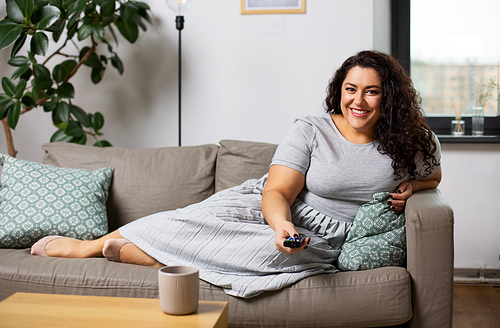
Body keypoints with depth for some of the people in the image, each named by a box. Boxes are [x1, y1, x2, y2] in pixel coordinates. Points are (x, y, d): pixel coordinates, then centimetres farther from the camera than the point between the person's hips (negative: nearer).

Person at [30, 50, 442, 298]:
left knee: (272, 253, -33)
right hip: (271, 209, 1)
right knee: (193, 220, -24)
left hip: (323, 240, 0)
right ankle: (89, 245, -3)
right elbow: (277, 193, -13)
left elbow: (433, 175, 22)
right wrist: (282, 225, -36)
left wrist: (410, 186, -2)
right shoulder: (310, 131, -7)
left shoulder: (408, 143, 2)